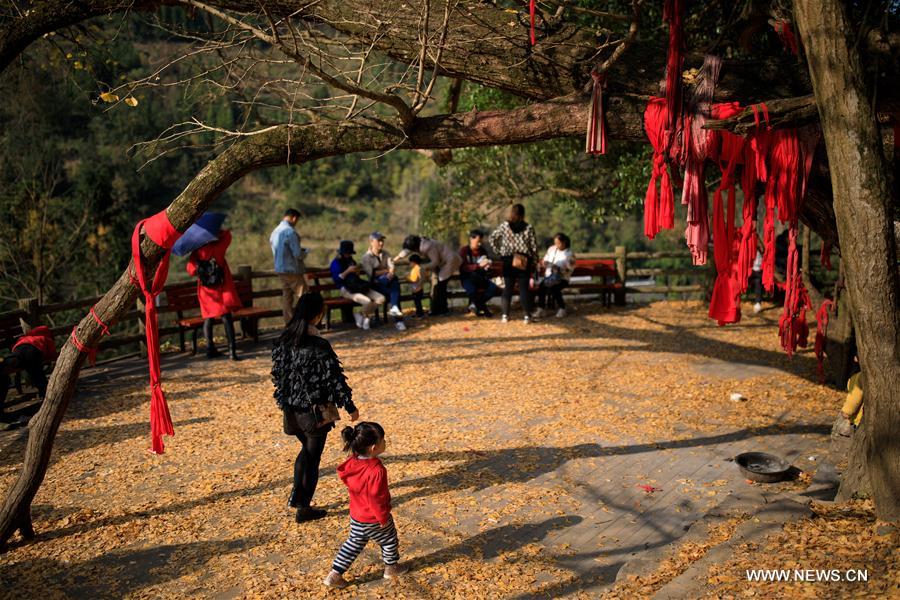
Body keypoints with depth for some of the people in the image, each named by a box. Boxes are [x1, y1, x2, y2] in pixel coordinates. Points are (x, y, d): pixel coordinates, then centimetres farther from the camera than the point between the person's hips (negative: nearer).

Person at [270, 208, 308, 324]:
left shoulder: (274, 231, 10)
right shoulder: (290, 232, -18)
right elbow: (298, 254, -21)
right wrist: (305, 252, 2)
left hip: (280, 269, 8)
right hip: (293, 270, -8)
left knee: (286, 297, 11)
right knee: (302, 296, 0)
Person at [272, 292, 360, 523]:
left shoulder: (283, 341, -3)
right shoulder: (319, 346, -21)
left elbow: (278, 372, 8)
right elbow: (334, 378, -18)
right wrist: (350, 407, -7)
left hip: (291, 409, 6)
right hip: (315, 410, -6)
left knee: (306, 448, 27)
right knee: (313, 457, 10)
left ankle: (296, 495, 27)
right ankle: (304, 508, 18)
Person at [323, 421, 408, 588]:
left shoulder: (352, 462, -9)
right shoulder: (377, 470, -33)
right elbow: (376, 498, -29)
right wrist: (383, 518, -14)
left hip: (356, 516, 7)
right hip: (374, 520, -7)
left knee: (354, 543, 22)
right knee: (389, 541, 20)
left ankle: (334, 575, 23)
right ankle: (391, 568, 40)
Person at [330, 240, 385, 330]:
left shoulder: (351, 261, 20)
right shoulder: (336, 263, -1)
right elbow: (336, 279, -14)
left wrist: (357, 272, 7)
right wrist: (348, 271, -17)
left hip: (359, 287, 8)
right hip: (346, 289, -7)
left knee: (381, 299, -12)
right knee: (367, 302, -32)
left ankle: (362, 315, 1)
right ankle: (364, 316, 2)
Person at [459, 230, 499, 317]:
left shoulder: (482, 251, 7)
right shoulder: (464, 250, -7)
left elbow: (486, 266, 20)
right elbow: (463, 267, -21)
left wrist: (487, 266, -7)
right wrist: (479, 265, -32)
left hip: (480, 278, 5)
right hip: (467, 278, -5)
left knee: (494, 288, -21)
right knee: (471, 290, -37)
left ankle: (475, 305, -2)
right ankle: (482, 307, -8)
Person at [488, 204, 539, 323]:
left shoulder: (504, 226, -1)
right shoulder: (529, 228, -3)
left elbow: (491, 239, 0)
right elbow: (534, 247, -2)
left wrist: (499, 251, 6)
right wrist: (534, 263, 5)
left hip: (508, 261, 1)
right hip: (524, 262, -1)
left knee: (507, 288, 8)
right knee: (524, 288, 3)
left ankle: (505, 315, 7)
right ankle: (527, 316, 2)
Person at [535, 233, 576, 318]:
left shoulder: (570, 255, -3)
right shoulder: (551, 249, 11)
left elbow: (569, 271, -9)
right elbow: (545, 261, 17)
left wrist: (558, 268, -24)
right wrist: (544, 263, -8)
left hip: (562, 279, -3)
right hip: (549, 276, 3)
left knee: (554, 288, -34)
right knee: (541, 286, -29)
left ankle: (561, 309, -15)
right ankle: (540, 309, -24)